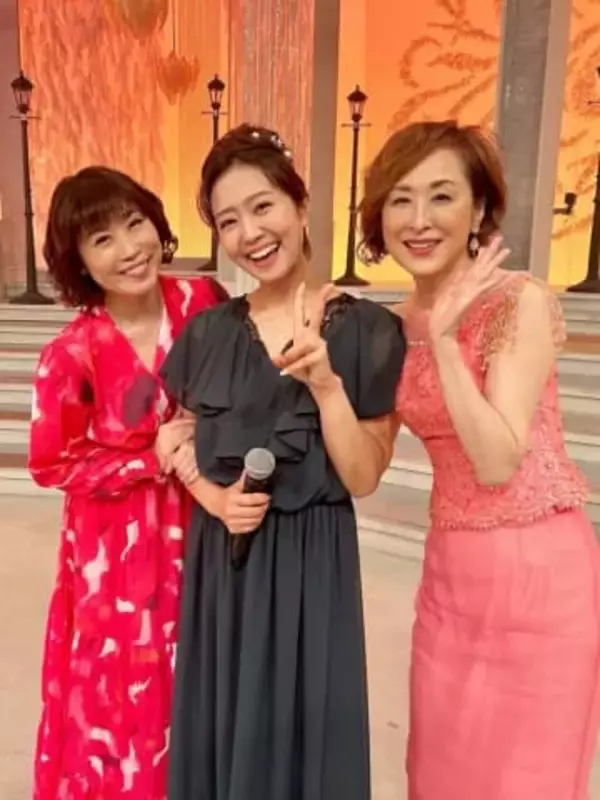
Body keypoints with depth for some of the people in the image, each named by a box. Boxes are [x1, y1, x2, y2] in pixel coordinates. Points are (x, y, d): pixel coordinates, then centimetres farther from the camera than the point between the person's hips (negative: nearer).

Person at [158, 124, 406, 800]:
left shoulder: (366, 330, -10)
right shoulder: (208, 331, 1)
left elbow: (363, 478, -11)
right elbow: (176, 439, 10)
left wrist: (325, 384, -25)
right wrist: (213, 495, -9)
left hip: (310, 561, -3)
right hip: (220, 555, 3)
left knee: (302, 730, 13)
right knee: (221, 730, 19)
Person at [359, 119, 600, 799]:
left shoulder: (520, 301, -15)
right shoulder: (394, 326, 3)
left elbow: (498, 463, -22)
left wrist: (443, 338, -25)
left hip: (539, 573, -5)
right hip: (449, 575, 5)